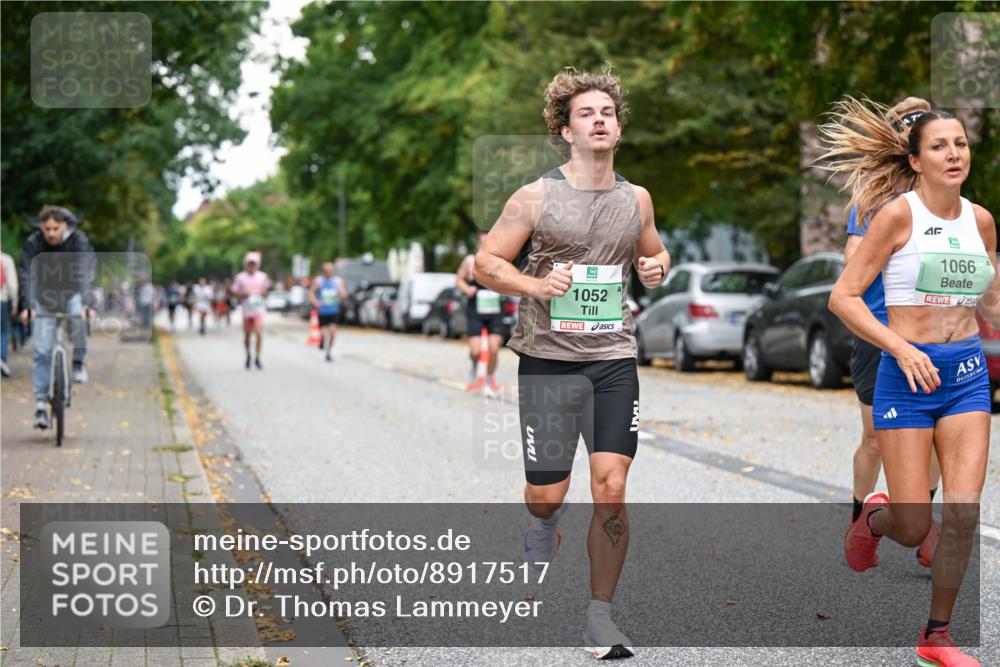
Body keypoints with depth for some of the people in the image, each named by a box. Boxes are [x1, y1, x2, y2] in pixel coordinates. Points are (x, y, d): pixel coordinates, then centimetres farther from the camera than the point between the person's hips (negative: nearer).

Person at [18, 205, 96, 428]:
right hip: (45, 297, 1)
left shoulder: (79, 241, -21)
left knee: (78, 316, -35)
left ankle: (79, 362, -11)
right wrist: (28, 306, -42)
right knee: (42, 351, -8)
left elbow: (87, 273, -32)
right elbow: (26, 276, -27)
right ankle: (41, 403, -2)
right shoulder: (32, 243, -18)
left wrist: (86, 304, -47)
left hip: (72, 293, -1)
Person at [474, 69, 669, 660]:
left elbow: (652, 254, 26)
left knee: (611, 489, -6)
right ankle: (542, 531, 39)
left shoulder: (636, 199, 9)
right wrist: (535, 285, -18)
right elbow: (486, 263, 0)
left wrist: (657, 268, 2)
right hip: (548, 360, -2)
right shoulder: (536, 198, -2)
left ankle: (601, 617, 6)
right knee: (546, 495, 0)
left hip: (614, 360, 2)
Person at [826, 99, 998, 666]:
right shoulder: (898, 214, -8)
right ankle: (875, 518, 36)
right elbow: (843, 297, -10)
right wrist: (902, 348, -19)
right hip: (907, 374, -4)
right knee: (913, 529, -2)